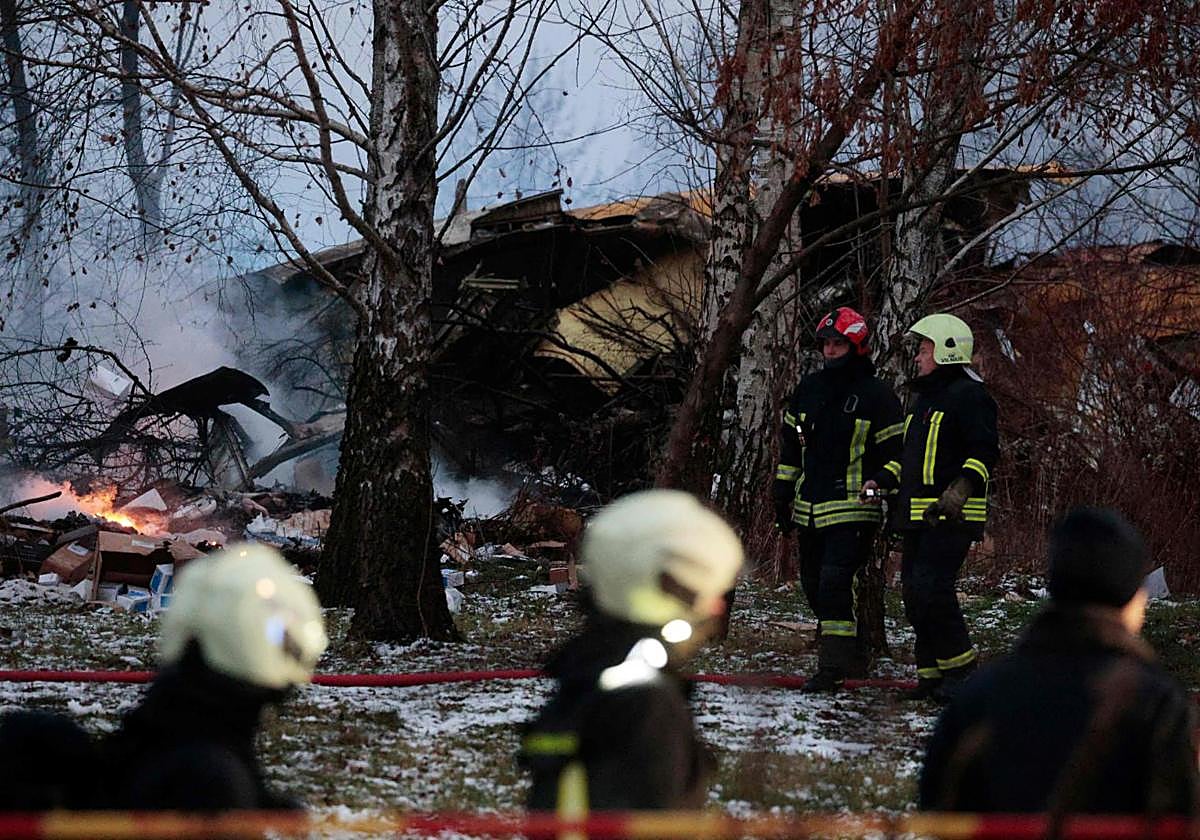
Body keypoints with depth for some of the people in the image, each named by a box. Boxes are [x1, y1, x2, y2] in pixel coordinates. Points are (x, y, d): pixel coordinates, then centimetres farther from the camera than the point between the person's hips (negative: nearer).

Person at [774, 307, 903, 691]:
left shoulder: (876, 395, -5)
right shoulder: (808, 388, 12)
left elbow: (894, 452, -1)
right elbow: (790, 446, 20)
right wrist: (783, 496, 17)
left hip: (852, 511, -7)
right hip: (809, 510, 7)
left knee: (836, 583, -17)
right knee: (815, 586, 10)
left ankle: (832, 666, -14)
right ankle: (852, 656, 24)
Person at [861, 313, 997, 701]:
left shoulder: (969, 395, -7)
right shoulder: (924, 398, 23)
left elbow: (985, 451, -16)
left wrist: (961, 488, -28)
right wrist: (883, 479, 16)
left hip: (951, 517, -10)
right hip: (918, 516, 10)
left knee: (930, 591, -17)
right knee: (914, 593, 8)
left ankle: (961, 669, -7)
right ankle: (932, 673, 14)